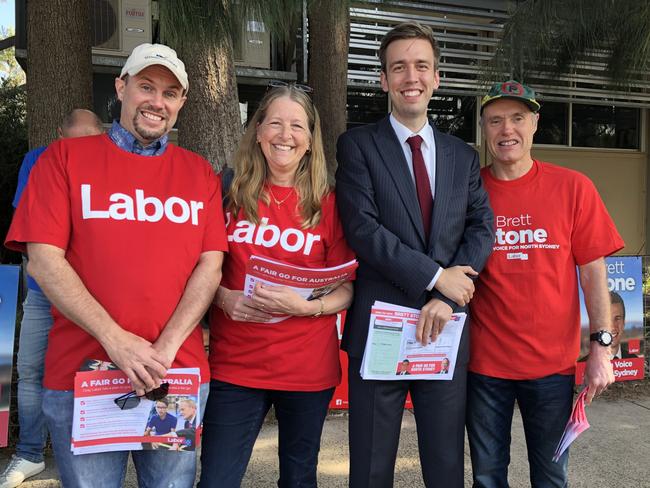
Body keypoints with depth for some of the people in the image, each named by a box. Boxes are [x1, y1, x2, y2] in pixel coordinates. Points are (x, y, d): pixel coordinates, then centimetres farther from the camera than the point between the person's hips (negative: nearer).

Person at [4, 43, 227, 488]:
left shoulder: (200, 172, 9)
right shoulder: (65, 158, 3)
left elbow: (211, 265, 1)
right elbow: (44, 260, -5)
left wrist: (165, 348, -12)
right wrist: (116, 340, -15)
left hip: (179, 377, 2)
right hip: (80, 374, -2)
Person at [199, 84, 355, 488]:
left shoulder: (328, 204, -1)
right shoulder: (231, 193, 2)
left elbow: (348, 288, 0)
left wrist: (306, 305, -19)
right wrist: (224, 297, -12)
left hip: (308, 367, 0)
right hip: (236, 364, 0)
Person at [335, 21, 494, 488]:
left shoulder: (463, 156, 12)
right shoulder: (358, 145, 0)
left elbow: (482, 228, 3)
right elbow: (362, 228, -11)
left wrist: (445, 298, -12)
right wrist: (435, 276, -14)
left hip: (446, 327, 3)